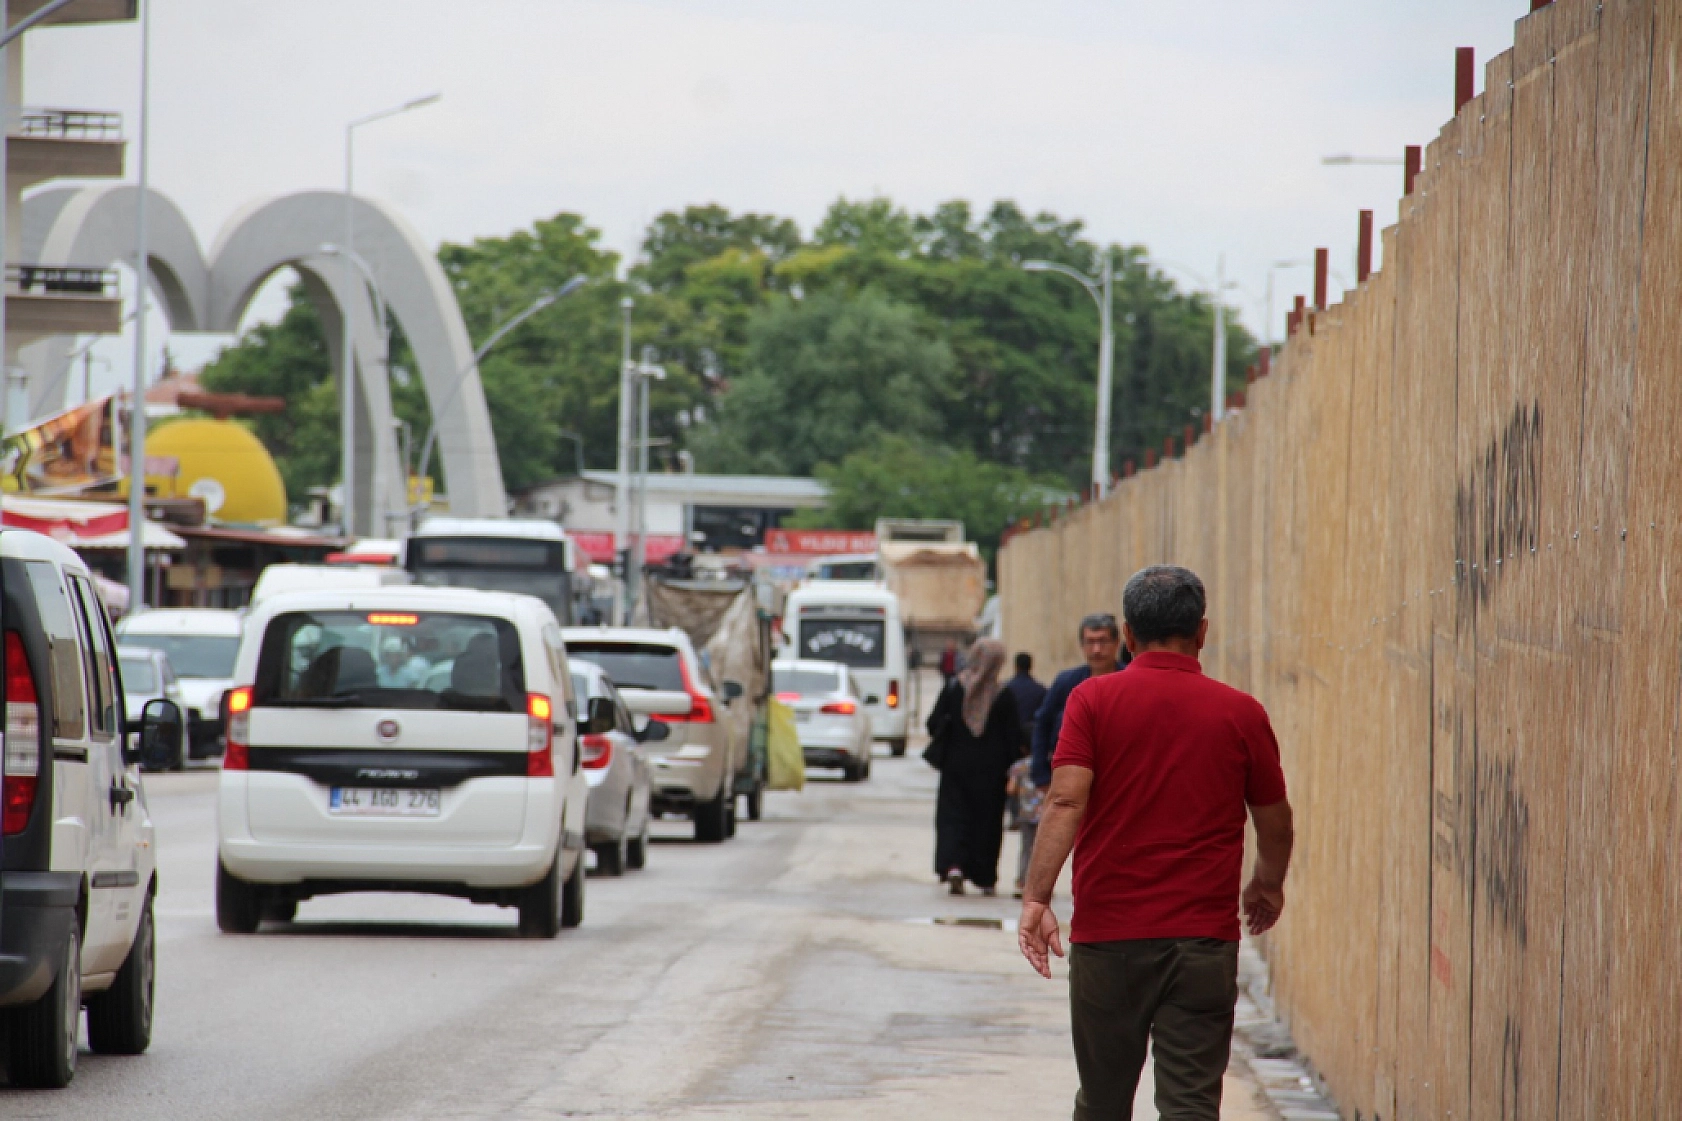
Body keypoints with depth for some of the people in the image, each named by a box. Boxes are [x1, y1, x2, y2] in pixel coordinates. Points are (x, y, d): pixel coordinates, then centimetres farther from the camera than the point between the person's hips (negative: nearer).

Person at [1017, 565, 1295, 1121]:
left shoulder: (1093, 700, -1)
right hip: (1204, 939, 0)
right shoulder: (1241, 713, 1)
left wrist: (1037, 897, -16)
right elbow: (1274, 819, 12)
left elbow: (1065, 802, -13)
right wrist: (1267, 884, 31)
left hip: (1107, 934, 0)